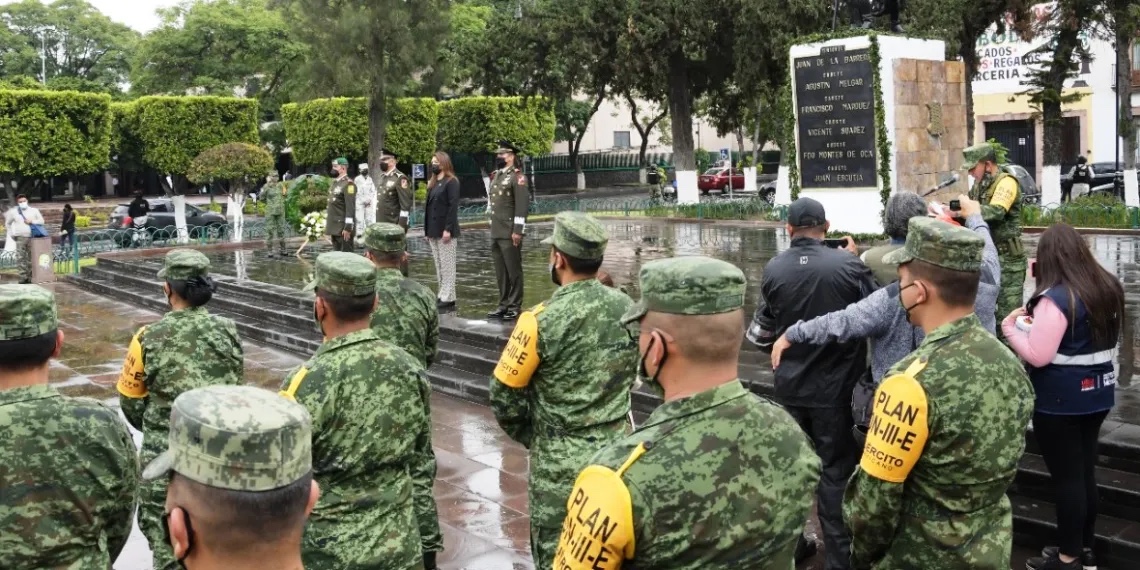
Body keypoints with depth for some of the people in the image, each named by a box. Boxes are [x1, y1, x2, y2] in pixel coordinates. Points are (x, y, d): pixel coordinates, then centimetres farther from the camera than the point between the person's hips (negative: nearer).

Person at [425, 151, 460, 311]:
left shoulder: (451, 182, -6)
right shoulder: (432, 183, 18)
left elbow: (453, 206, -14)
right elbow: (428, 206, 17)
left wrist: (448, 229, -20)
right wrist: (427, 230, 13)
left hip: (445, 231, -8)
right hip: (433, 232, 8)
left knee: (447, 265, -4)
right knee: (439, 266, 9)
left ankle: (448, 299, -2)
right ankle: (442, 296, 13)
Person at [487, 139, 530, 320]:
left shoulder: (517, 176, -9)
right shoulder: (496, 176, 16)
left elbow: (522, 204, -16)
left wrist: (517, 230, -20)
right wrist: (493, 229, 18)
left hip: (510, 234, -8)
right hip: (496, 233, 8)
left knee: (513, 271, 0)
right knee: (500, 272, 12)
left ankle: (514, 308, 5)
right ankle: (503, 305, 19)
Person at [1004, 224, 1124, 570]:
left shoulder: (1055, 298, -21)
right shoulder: (1108, 288, 5)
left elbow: (1038, 357, -22)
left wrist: (1011, 329, -8)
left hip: (1061, 399, -8)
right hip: (1098, 392, 8)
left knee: (1066, 477, 2)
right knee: (1085, 471, 17)